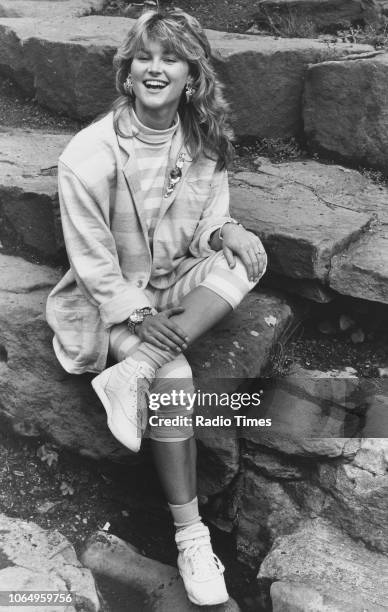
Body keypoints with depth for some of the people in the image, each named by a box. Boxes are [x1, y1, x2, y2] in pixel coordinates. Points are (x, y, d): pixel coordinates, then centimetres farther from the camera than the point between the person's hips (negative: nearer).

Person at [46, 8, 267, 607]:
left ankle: (131, 374, -28)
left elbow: (207, 227, 4)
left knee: (246, 255, -23)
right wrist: (138, 316, -22)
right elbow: (92, 258, -15)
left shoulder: (204, 141, -2)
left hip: (176, 284, 5)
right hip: (111, 300, -5)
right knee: (175, 376, -29)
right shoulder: (91, 153, -18)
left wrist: (223, 230, -19)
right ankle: (191, 535, -13)